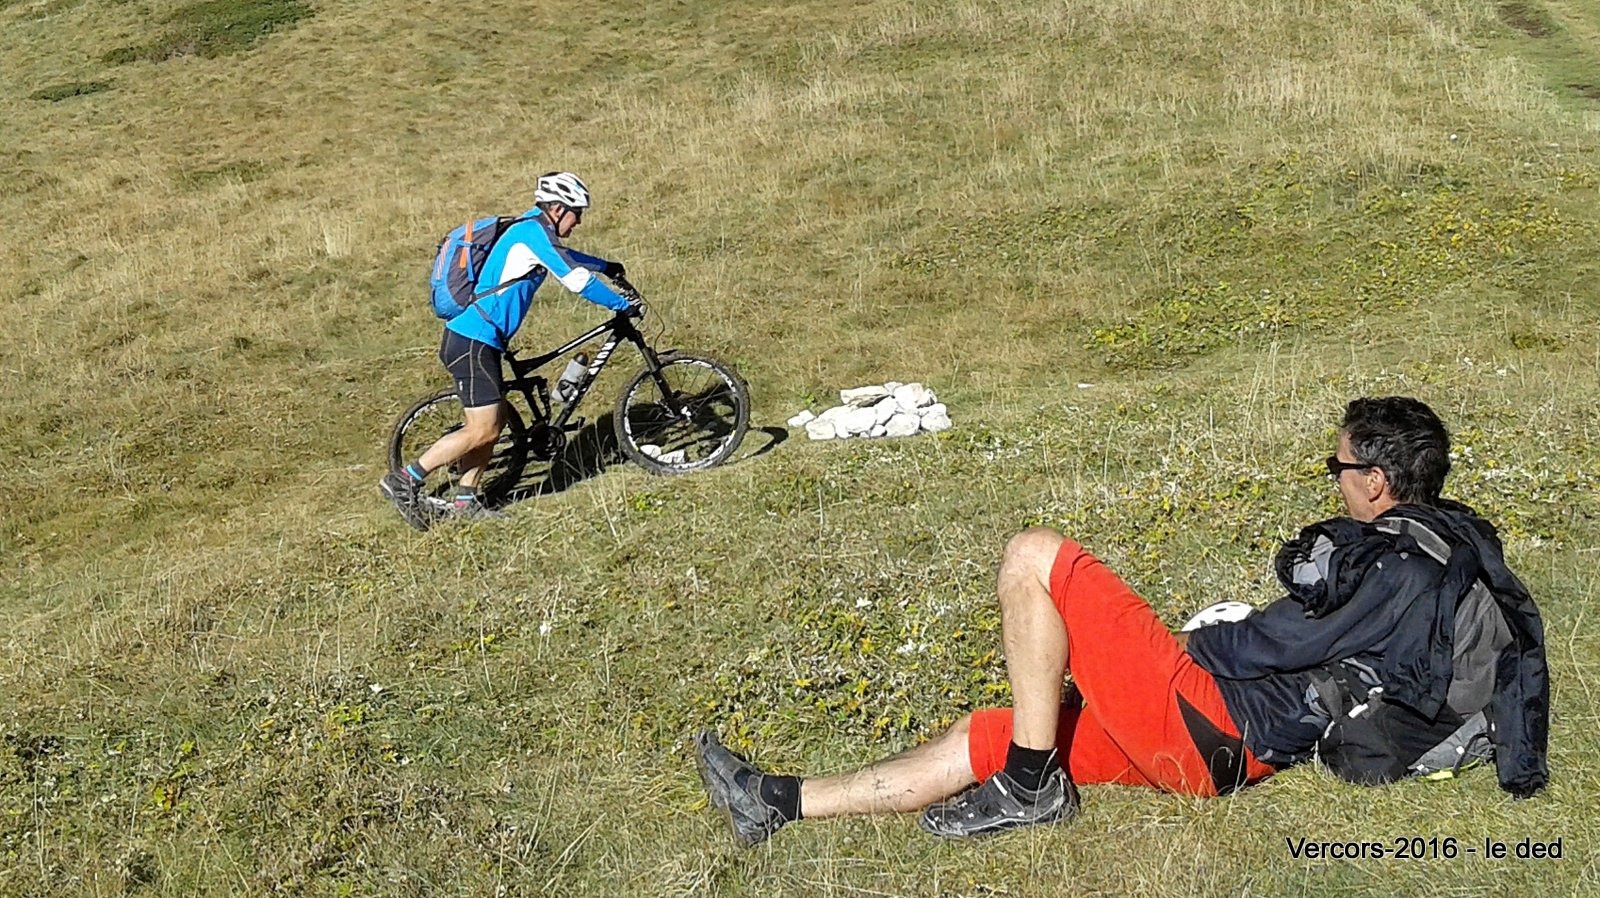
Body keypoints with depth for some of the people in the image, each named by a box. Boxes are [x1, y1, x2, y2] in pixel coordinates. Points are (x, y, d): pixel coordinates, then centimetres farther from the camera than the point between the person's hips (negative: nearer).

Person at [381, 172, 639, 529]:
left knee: (494, 423, 14)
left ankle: (465, 501, 20)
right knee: (483, 431, -8)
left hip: (480, 341, 10)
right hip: (471, 343, -10)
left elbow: (566, 257, 38)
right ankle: (405, 480, -2)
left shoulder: (531, 230, 16)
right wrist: (623, 304, -3)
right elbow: (577, 280, -14)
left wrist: (606, 266, 44)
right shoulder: (534, 231, -12)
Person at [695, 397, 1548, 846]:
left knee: (1035, 557, -14)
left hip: (1209, 720, -10)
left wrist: (1193, 648, 0)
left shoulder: (1404, 567, -13)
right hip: (1243, 747, 10)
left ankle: (1028, 786, -7)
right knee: (990, 734, 9)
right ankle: (781, 802, 13)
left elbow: (1291, 641, -16)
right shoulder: (1461, 552, 15)